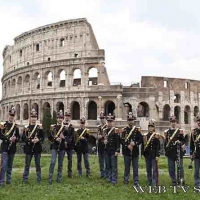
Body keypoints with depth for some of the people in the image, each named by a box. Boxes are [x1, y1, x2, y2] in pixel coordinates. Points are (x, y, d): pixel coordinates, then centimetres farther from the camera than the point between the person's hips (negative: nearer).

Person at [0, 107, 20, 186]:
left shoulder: (16, 126, 8)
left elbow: (18, 137, 10)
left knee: (10, 165, 12)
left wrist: (15, 139, -11)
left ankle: (9, 180, 21)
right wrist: (8, 139, -19)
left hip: (12, 147, 4)